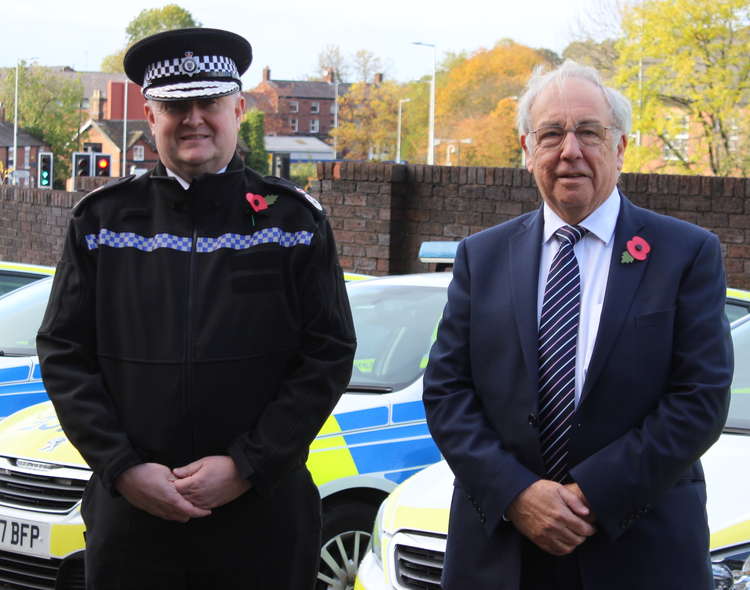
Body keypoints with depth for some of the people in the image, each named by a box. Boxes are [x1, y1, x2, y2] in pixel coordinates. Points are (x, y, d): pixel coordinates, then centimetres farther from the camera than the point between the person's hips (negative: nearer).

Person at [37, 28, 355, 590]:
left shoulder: (294, 219, 1)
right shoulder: (102, 220, 5)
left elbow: (329, 355, -3)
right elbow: (63, 354, 2)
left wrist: (246, 466, -11)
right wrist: (123, 468, -9)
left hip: (263, 514, -1)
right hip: (129, 512, 1)